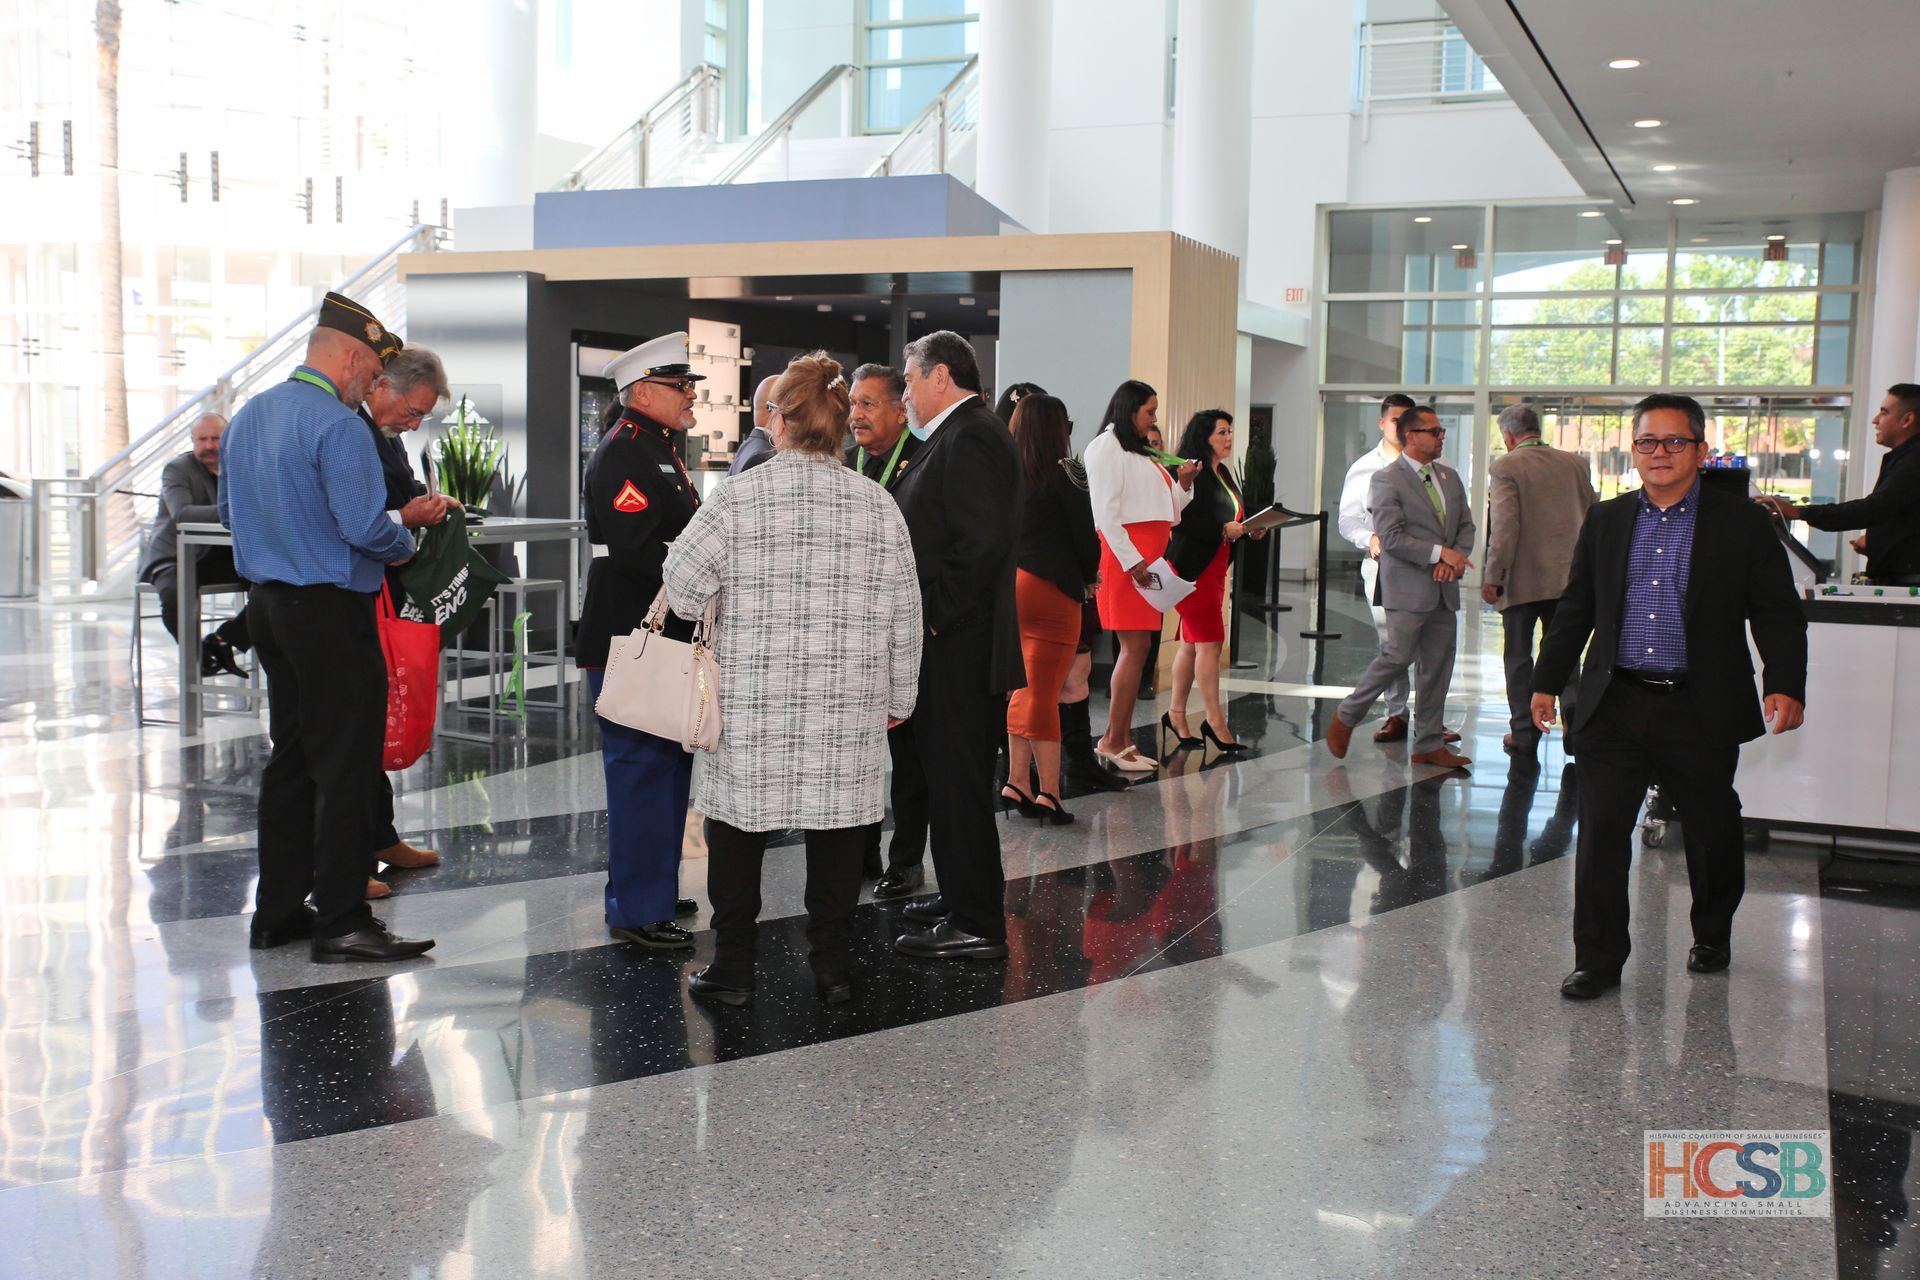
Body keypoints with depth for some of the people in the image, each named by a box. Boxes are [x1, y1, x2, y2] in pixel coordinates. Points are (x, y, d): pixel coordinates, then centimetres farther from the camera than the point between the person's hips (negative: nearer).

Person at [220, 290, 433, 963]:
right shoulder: (337, 426, -17)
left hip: (269, 603, 9)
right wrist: (404, 543, -4)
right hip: (330, 611, -9)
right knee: (343, 765, -4)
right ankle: (342, 924, -1)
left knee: (289, 758, 15)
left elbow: (229, 512, 21)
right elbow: (365, 526, -23)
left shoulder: (247, 417, 12)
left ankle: (278, 911, 22)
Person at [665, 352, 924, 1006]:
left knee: (738, 821, 9)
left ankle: (732, 967, 16)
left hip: (752, 701, -2)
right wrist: (897, 698, 15)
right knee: (836, 822, 11)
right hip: (847, 706, 2)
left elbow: (682, 584, -7)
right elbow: (902, 613, 6)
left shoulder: (738, 496, -6)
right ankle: (833, 966, 18)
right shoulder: (877, 503, 2)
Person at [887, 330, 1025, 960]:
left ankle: (976, 925, 5)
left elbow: (982, 542, -24)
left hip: (958, 647, -10)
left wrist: (934, 617, -19)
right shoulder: (961, 435, 17)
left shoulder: (970, 438, -15)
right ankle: (964, 897, 30)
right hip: (954, 642, 10)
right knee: (953, 778, 18)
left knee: (958, 783, -3)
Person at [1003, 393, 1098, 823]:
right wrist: (1089, 575, 13)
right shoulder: (1065, 473, -6)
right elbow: (1084, 534, -5)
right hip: (1051, 587, -5)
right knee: (1043, 692, -4)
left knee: (1023, 688, 14)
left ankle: (1017, 782, 13)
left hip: (1006, 583, 5)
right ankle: (1049, 793, -1)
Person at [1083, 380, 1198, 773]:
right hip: (1126, 555, -9)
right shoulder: (1107, 446, -4)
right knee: (1135, 647, -12)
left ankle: (1123, 739, 6)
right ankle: (1112, 741, -10)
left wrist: (1184, 485, 9)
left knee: (1136, 648, 5)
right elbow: (1106, 510, -13)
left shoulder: (1141, 453, 24)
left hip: (1147, 556, 9)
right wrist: (1131, 560, -19)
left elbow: (1165, 509, 27)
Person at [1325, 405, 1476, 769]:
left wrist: (1456, 557, -3)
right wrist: (1439, 553, -18)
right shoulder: (1386, 480, -8)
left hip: (1444, 589, 7)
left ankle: (1429, 744, 16)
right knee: (1398, 657, -11)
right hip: (1408, 588, -7)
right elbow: (1391, 538, -16)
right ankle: (1346, 717, 9)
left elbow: (1466, 525, 16)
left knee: (1438, 666, 8)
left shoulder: (1449, 477, 15)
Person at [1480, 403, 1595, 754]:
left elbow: (1504, 527, -18)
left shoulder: (1504, 467, -11)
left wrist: (1492, 577, -14)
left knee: (1519, 656, 8)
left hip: (1522, 579, -4)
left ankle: (1524, 732, 12)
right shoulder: (1574, 463, 5)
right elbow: (1592, 517, 11)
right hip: (1566, 575, 4)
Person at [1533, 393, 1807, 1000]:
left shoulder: (1741, 524, 0)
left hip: (1701, 711, -1)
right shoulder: (1605, 521, 9)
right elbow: (1575, 609, 15)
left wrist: (1785, 685, -14)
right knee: (1600, 833, -2)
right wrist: (1547, 682, 14)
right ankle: (1598, 960, 7)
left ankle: (1712, 937, 37)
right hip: (1613, 707, 2)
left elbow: (1778, 614, -1)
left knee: (1712, 831, 13)